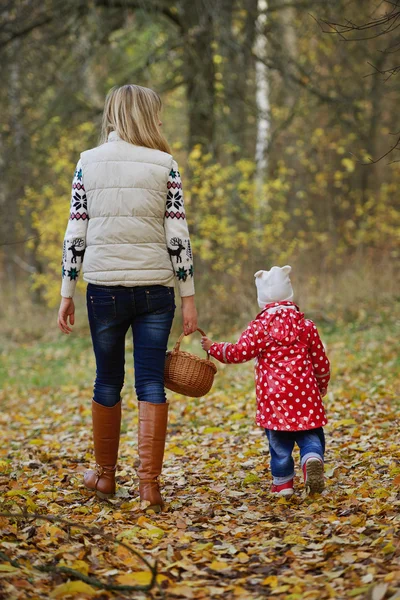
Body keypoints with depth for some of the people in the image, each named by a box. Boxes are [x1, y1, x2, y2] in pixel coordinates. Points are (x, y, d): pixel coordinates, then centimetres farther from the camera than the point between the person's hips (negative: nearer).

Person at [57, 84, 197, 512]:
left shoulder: (88, 163, 3)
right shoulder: (164, 165, -1)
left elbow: (75, 233, 2)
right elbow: (177, 236, -4)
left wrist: (67, 293, 7)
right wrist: (188, 297, 1)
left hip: (103, 287, 1)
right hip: (154, 287, -1)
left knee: (107, 382, 14)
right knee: (151, 384, 2)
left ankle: (104, 476, 26)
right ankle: (149, 485, 0)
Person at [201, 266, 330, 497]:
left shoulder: (260, 327, -3)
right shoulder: (306, 325, 6)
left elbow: (239, 352, -7)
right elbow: (320, 360, 11)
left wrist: (213, 348, 8)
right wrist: (323, 384, 27)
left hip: (273, 395, -1)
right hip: (304, 392, 1)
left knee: (279, 442, 9)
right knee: (310, 435, 8)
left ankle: (283, 482, 13)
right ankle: (313, 460, -20)